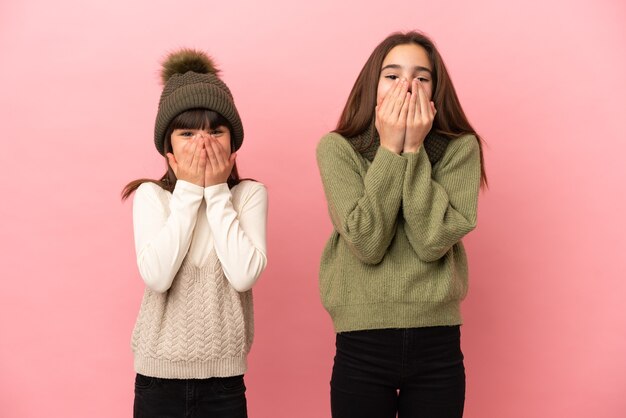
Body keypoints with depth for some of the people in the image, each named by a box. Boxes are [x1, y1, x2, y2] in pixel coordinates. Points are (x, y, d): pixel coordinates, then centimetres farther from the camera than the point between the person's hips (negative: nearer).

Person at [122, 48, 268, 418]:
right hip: (158, 374, 0)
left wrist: (216, 191, -14)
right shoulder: (150, 195, -3)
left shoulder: (251, 194, -4)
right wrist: (189, 190, -15)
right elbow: (157, 276, -18)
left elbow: (244, 275, -18)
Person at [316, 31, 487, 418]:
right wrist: (390, 149, -16)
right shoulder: (337, 148, -5)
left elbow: (433, 242, -15)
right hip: (361, 347, -1)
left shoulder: (460, 148, -3)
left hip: (437, 346, 1)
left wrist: (414, 149, -15)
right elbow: (367, 244, -15)